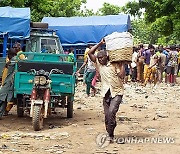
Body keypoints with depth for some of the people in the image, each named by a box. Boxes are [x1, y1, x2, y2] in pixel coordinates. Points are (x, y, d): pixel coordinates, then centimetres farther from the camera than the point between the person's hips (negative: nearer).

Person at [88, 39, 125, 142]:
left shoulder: (115, 64, -2)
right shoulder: (99, 64, 10)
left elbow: (122, 75, -12)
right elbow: (90, 53, 3)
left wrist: (122, 64, -10)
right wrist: (100, 44, 2)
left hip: (117, 92, -5)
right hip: (106, 93, 5)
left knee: (111, 112, -21)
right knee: (107, 115, 4)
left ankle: (110, 135, -14)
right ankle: (110, 135, 14)